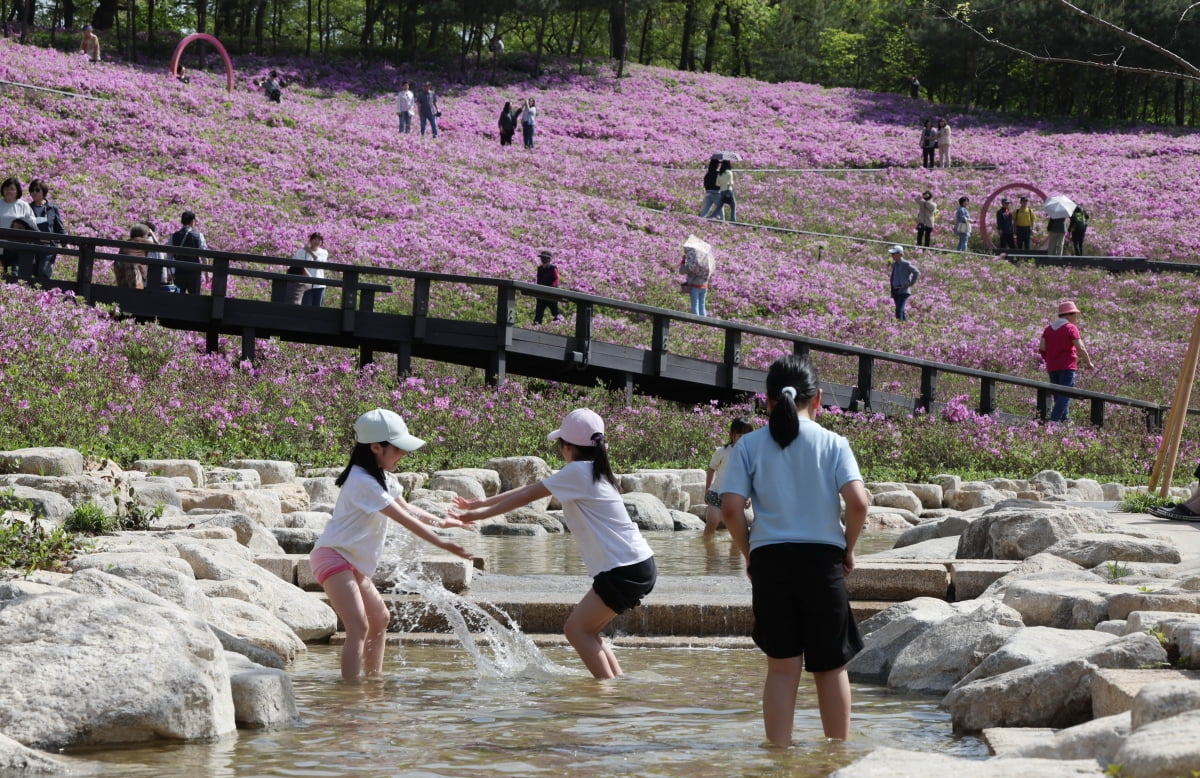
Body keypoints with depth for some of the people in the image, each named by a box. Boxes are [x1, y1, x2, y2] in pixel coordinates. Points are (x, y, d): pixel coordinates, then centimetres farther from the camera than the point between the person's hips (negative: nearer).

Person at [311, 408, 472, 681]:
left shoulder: (382, 477, 11)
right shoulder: (363, 482, -21)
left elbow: (405, 507, 23)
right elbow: (403, 518, -22)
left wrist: (440, 521, 14)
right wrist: (441, 543, -20)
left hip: (353, 563, 11)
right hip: (334, 557, -11)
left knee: (380, 618, 23)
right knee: (359, 626, -23)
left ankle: (373, 678, 33)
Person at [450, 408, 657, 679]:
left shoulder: (577, 472, -11)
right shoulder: (593, 471, 17)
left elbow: (527, 496, -6)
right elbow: (532, 490, 20)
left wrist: (478, 514, 2)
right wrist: (480, 504, 21)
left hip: (625, 570, -9)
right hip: (639, 566, 9)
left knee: (577, 629, -7)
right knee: (586, 630, 14)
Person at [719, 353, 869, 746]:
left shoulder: (749, 445, 2)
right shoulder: (833, 444, -1)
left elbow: (731, 508, -7)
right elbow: (857, 502, -12)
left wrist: (749, 554, 7)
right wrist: (848, 548, 3)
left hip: (769, 560, 1)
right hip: (822, 559, -1)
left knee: (782, 666, 7)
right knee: (831, 666, 12)